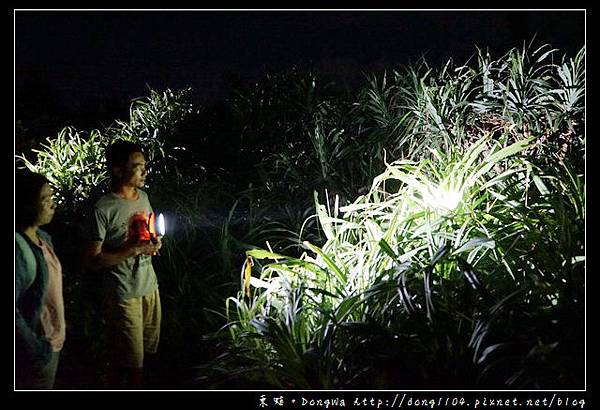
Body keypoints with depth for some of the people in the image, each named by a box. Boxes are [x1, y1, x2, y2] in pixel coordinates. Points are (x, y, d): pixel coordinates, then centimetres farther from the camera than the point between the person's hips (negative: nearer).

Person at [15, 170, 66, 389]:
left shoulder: (43, 238, 3)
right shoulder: (19, 248, -26)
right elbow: (13, 312, -29)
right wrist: (37, 350, -23)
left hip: (53, 340, 9)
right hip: (36, 354, -9)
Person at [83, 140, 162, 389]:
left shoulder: (143, 197, 6)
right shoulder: (104, 209, -17)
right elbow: (92, 261, -18)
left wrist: (154, 243, -1)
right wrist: (135, 249, -22)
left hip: (149, 287, 7)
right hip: (123, 295, -7)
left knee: (146, 351, 16)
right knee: (127, 363, 1)